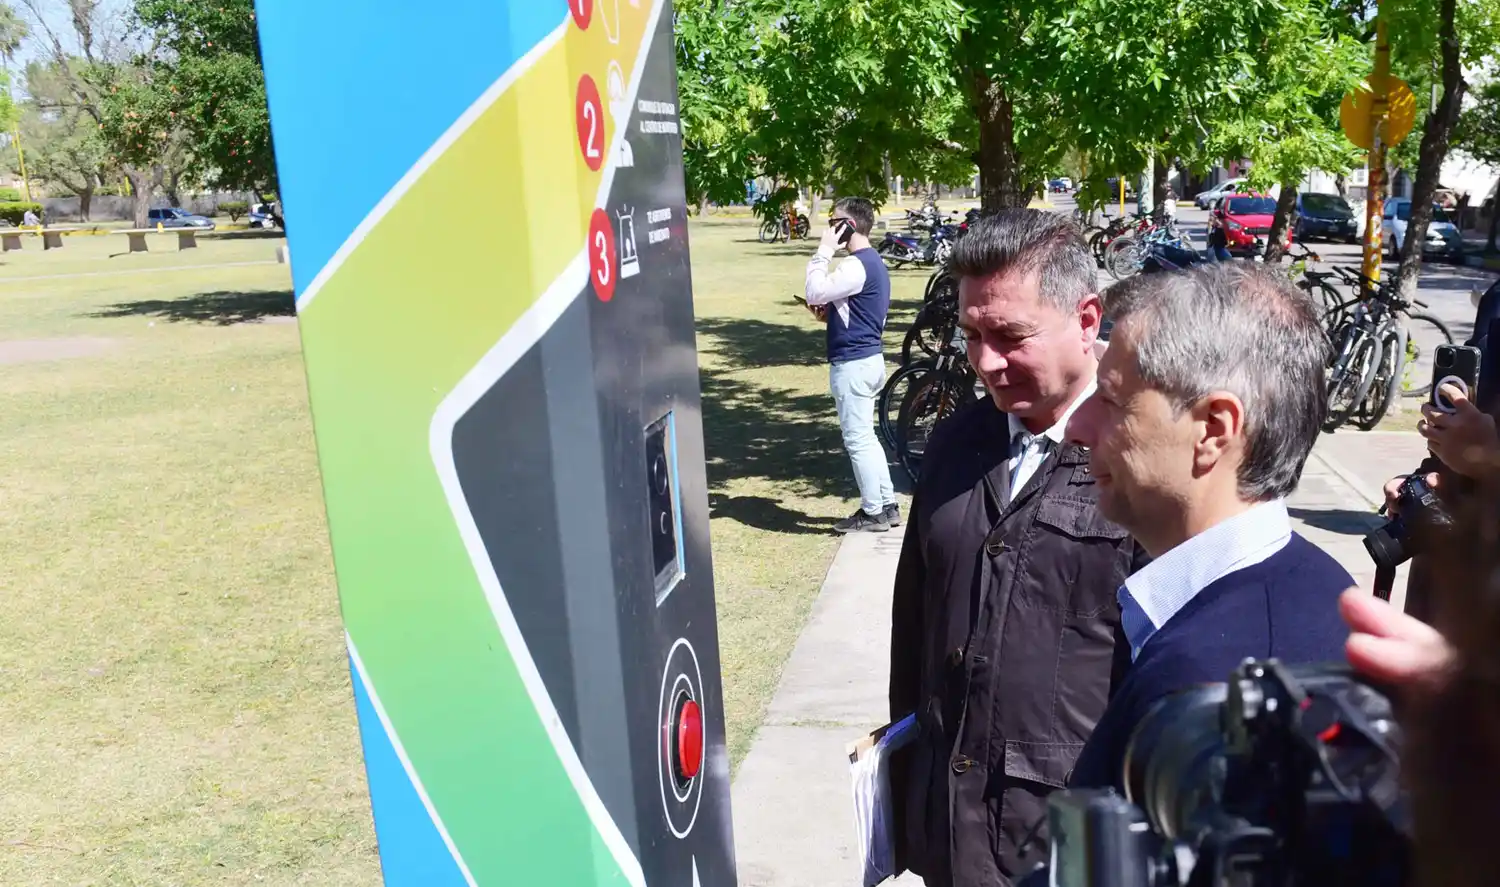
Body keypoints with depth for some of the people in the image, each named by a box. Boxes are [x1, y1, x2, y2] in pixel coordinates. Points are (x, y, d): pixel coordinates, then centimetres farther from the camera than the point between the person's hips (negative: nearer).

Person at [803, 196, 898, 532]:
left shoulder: (858, 265, -18)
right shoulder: (872, 262, 15)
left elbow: (815, 292, -24)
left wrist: (823, 252, -14)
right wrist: (830, 314, 10)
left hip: (853, 363, -10)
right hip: (868, 358, 10)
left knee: (857, 439, -1)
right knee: (866, 437, 17)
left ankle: (873, 512, 8)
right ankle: (887, 505, 23)